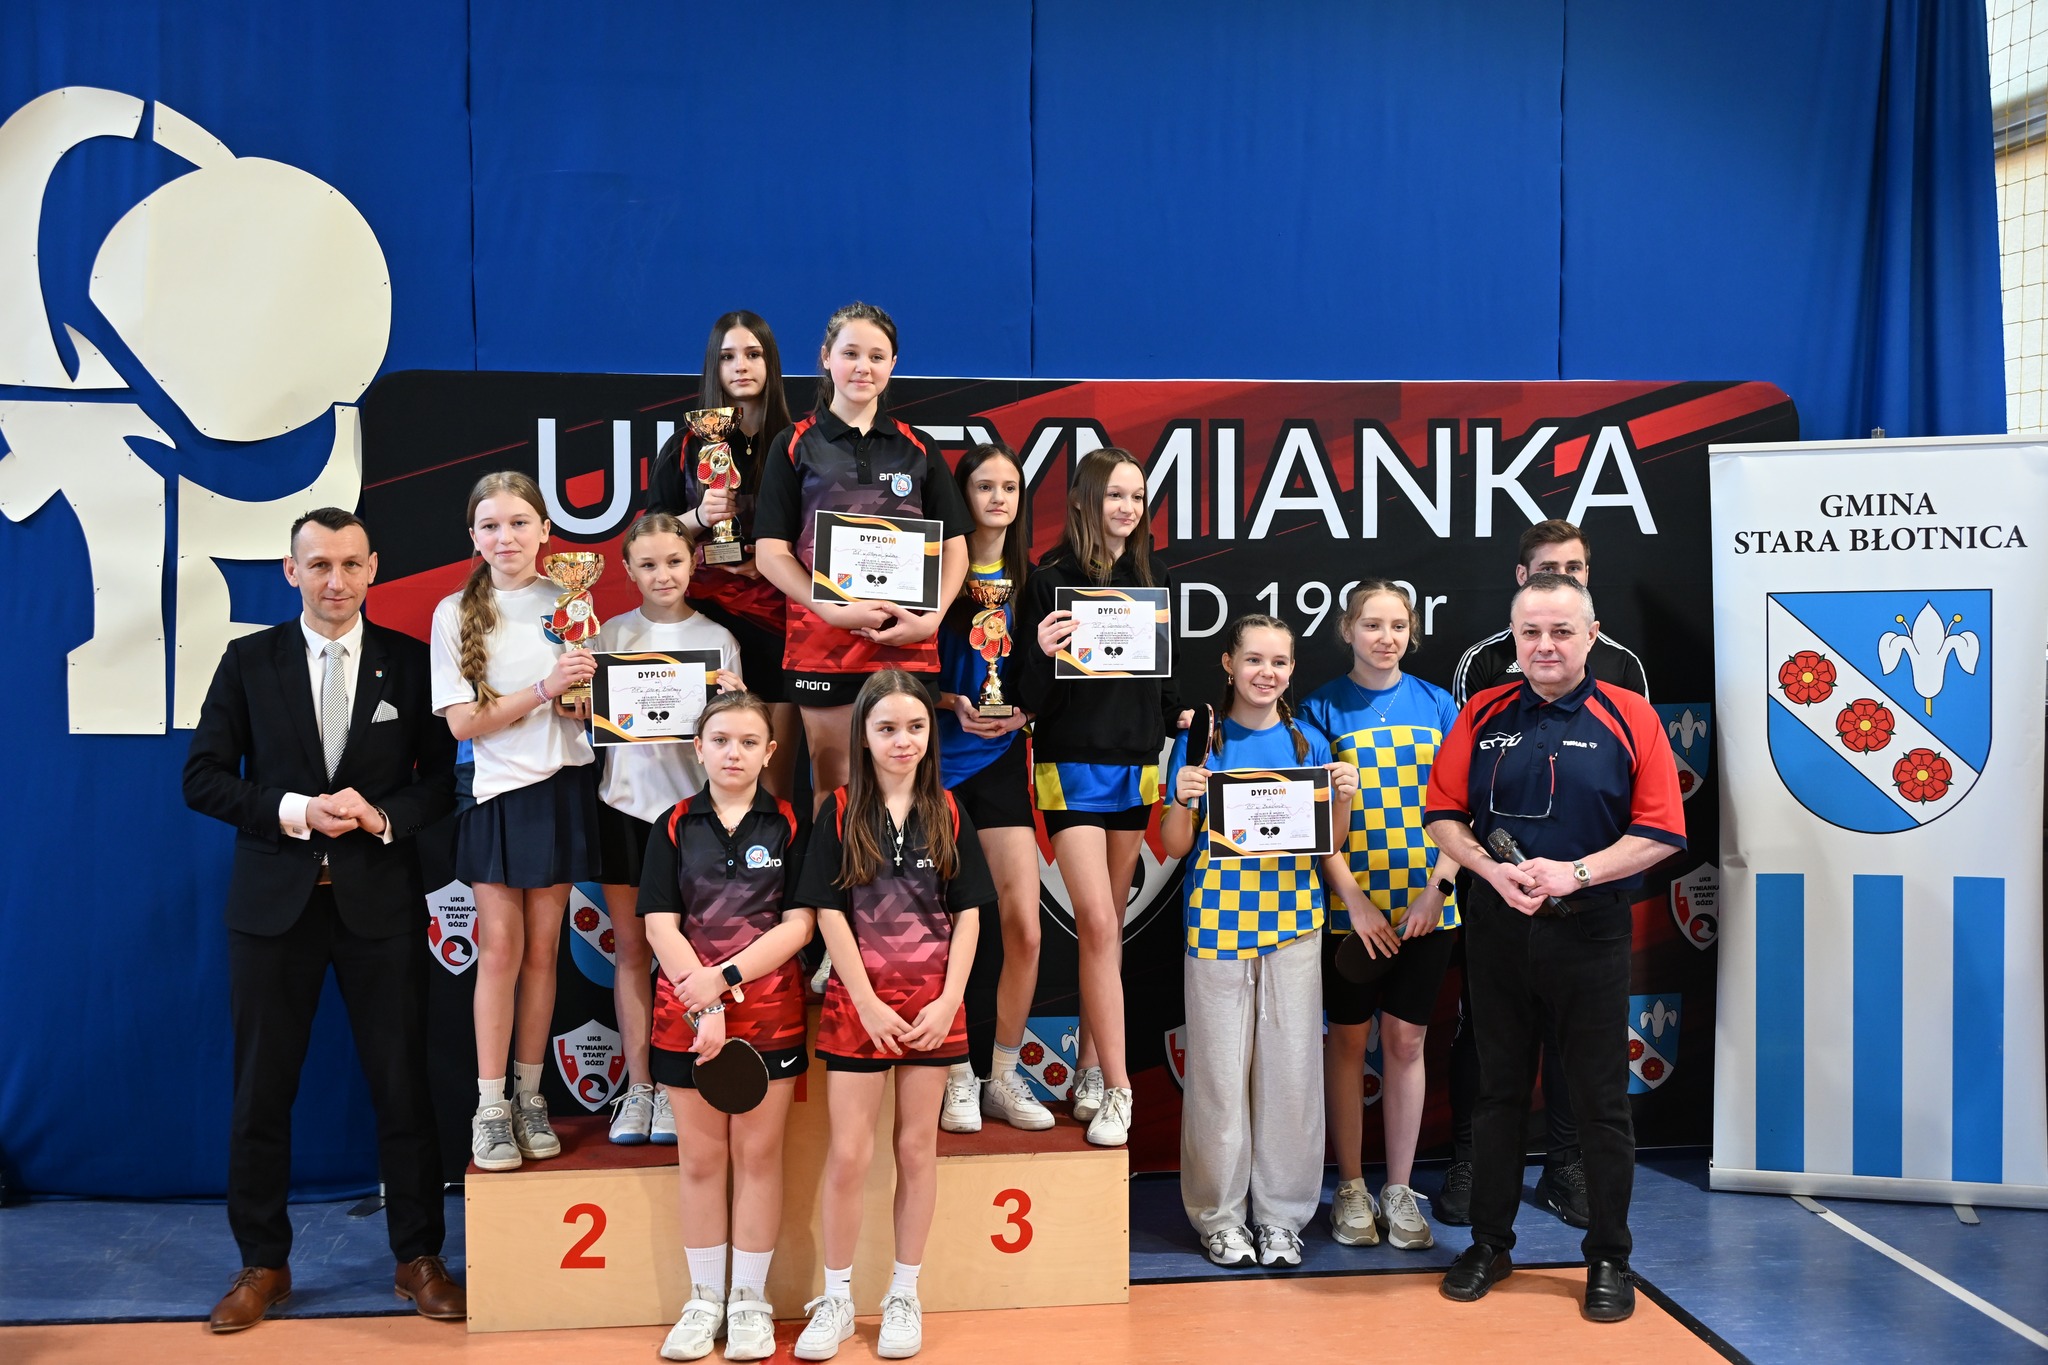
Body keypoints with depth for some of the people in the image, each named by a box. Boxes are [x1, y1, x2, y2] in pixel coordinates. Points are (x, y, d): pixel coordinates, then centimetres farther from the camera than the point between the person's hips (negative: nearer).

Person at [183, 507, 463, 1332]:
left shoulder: (411, 661, 3)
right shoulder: (249, 660, 4)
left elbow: (444, 775, 4)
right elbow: (203, 777, 1)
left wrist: (385, 817, -14)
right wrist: (293, 812, -12)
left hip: (380, 900, -1)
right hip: (274, 901, 1)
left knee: (402, 1084, 4)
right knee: (261, 1089, 8)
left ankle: (418, 1257, 18)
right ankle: (263, 1263, 24)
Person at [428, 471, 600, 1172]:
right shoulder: (456, 613, 0)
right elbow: (462, 721, -6)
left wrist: (583, 692, -13)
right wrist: (543, 690, -17)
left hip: (562, 787, 2)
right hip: (498, 792, -2)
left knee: (542, 948, 7)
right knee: (500, 948, -3)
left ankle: (530, 1097, 18)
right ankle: (490, 1107, 7)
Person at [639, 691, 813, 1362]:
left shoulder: (789, 825, 0)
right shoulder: (674, 826, 2)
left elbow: (798, 924, -6)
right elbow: (660, 925, -4)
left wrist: (724, 977, -16)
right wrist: (703, 1006, -14)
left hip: (769, 1014, -1)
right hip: (684, 1018, 1)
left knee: (758, 1156, 6)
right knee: (701, 1160, 9)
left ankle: (750, 1300, 19)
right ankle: (704, 1299, 22)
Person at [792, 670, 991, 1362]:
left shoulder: (948, 814, 3)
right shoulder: (839, 812, -2)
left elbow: (967, 915, 2)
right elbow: (830, 914, -6)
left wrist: (947, 1001, -8)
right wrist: (869, 1004, -12)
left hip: (932, 1006, 2)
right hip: (858, 1002, -1)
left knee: (917, 1148, 9)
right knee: (848, 1153, 1)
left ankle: (903, 1295, 22)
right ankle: (836, 1299, 17)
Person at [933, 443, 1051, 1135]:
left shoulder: (1029, 580, 9)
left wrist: (1022, 711, -6)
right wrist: (954, 705, -17)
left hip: (1001, 759, 3)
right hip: (938, 759, -3)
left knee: (1024, 926, -3)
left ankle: (1004, 1076, 14)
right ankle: (960, 1079, 15)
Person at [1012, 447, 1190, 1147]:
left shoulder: (1155, 579, 8)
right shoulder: (1051, 579, -7)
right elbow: (1029, 693, -9)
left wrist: (1178, 715, 1)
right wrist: (1044, 652, -27)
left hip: (1137, 765, 5)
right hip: (1073, 766, -5)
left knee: (1110, 924, 12)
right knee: (1098, 925, -10)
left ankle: (1091, 1068, 24)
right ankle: (1116, 1089, -3)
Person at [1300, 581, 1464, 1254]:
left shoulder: (1436, 705, 5)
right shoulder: (1324, 707, -1)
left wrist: (1437, 886, -8)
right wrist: (1351, 899, -12)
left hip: (1425, 902, 2)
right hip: (1349, 903, -1)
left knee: (1405, 1039, 7)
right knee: (1348, 1038, 7)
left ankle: (1400, 1190, 18)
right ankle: (1351, 1186, 20)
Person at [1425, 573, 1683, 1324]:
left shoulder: (1629, 718, -2)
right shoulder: (1481, 715, 5)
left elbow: (1660, 831, -6)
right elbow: (1443, 814, 5)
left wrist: (1574, 873, -17)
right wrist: (1493, 871, -12)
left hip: (1589, 930, -2)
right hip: (1497, 926, 2)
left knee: (1601, 1099, 6)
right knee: (1498, 1090, 12)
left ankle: (1608, 1260, 20)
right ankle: (1488, 1243, 25)